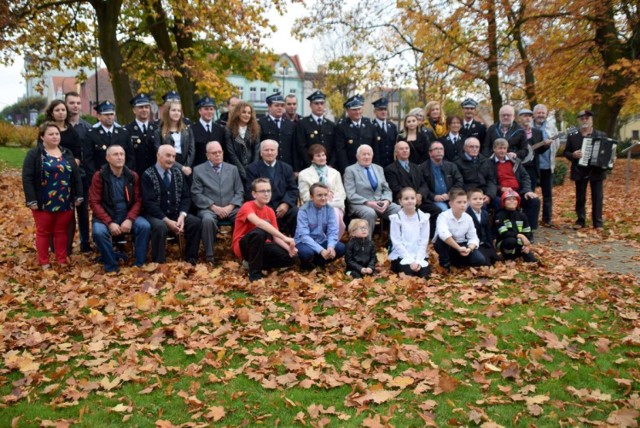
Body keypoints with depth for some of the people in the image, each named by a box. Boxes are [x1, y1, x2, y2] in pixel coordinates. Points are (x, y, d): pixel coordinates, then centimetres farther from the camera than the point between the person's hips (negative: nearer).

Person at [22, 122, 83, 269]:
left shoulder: (67, 154, 10)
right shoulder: (34, 154, -5)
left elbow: (76, 176, 12)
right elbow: (27, 178, -9)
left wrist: (78, 196, 4)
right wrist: (31, 200, -15)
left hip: (65, 202, 4)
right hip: (43, 203, -4)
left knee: (61, 231, 11)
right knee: (43, 232, 6)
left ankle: (62, 261, 20)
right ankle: (44, 263, 16)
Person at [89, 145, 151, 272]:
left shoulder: (133, 176, 2)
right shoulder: (99, 176, -6)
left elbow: (138, 200, 0)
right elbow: (95, 203, -9)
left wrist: (129, 219, -17)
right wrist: (109, 222, -21)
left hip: (128, 216, 2)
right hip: (105, 217, -2)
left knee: (145, 226, -24)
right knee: (99, 232, -33)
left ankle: (139, 264, -12)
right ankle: (111, 267, -13)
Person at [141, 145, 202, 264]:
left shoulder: (178, 172, 9)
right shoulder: (148, 175, -7)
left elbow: (186, 197, 6)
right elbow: (149, 203, -14)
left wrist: (182, 216, -13)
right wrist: (167, 220, -23)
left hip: (176, 214, 5)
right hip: (156, 215, -5)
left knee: (196, 222, -20)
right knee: (160, 226, -36)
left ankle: (190, 260, -9)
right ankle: (159, 264, -23)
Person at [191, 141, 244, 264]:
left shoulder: (232, 169, 16)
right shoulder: (198, 170, 7)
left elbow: (239, 192, 11)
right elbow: (196, 194, -1)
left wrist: (230, 206, -8)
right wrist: (214, 207, -12)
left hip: (230, 208, 2)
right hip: (209, 208, -2)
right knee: (208, 219, -37)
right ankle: (209, 255, -21)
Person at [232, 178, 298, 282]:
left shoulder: (270, 211, 3)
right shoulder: (247, 206, -19)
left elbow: (276, 237, -1)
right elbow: (259, 222, -41)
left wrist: (289, 248, -22)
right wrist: (285, 238, -46)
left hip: (261, 245, 7)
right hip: (243, 246, -7)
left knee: (290, 258, -10)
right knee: (260, 232, -38)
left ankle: (254, 262, 6)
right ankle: (254, 272, -24)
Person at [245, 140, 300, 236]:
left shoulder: (286, 168, 17)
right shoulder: (252, 169, 8)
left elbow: (293, 190, 10)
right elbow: (250, 192, 0)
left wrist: (286, 204, -11)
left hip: (282, 207, 3)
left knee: (296, 212, -27)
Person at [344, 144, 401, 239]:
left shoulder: (379, 168, 18)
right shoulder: (350, 170, 2)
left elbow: (386, 189, 16)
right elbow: (351, 195, -7)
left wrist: (386, 201, -7)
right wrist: (368, 202, -19)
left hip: (381, 203, 5)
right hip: (360, 204, -5)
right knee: (370, 213, -38)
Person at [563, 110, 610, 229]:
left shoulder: (601, 135, 5)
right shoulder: (572, 136, 4)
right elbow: (566, 152, 4)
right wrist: (573, 155, -16)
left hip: (597, 170, 0)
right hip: (580, 171, 0)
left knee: (598, 197, 2)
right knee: (580, 197, 7)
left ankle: (598, 222, 8)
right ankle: (580, 221, 17)